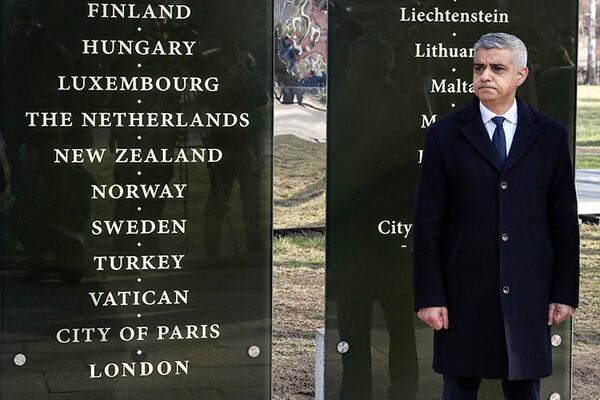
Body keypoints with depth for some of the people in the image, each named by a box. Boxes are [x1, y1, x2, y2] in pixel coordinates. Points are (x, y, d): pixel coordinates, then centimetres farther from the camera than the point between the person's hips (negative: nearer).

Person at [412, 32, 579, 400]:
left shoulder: (551, 136, 4)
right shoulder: (444, 135, 1)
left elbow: (565, 221, 5)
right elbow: (427, 224, -1)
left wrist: (566, 293, 1)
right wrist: (429, 296, -6)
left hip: (528, 294, 1)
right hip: (463, 293, -1)